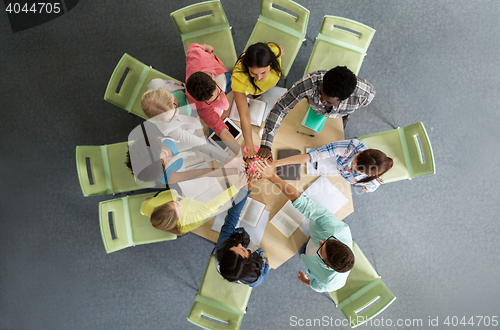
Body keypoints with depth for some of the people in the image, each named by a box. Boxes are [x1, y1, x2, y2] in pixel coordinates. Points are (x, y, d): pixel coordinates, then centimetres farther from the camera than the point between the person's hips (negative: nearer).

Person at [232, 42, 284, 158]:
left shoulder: (274, 51, -45)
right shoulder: (239, 77, -51)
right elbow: (244, 115, -49)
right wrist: (250, 148, -51)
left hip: (269, 84, 2)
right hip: (248, 88, -2)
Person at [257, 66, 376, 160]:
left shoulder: (365, 94, -46)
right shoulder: (310, 82, -52)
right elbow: (280, 108, -47)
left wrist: (347, 111, -1)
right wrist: (266, 145, -54)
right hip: (314, 109, 0)